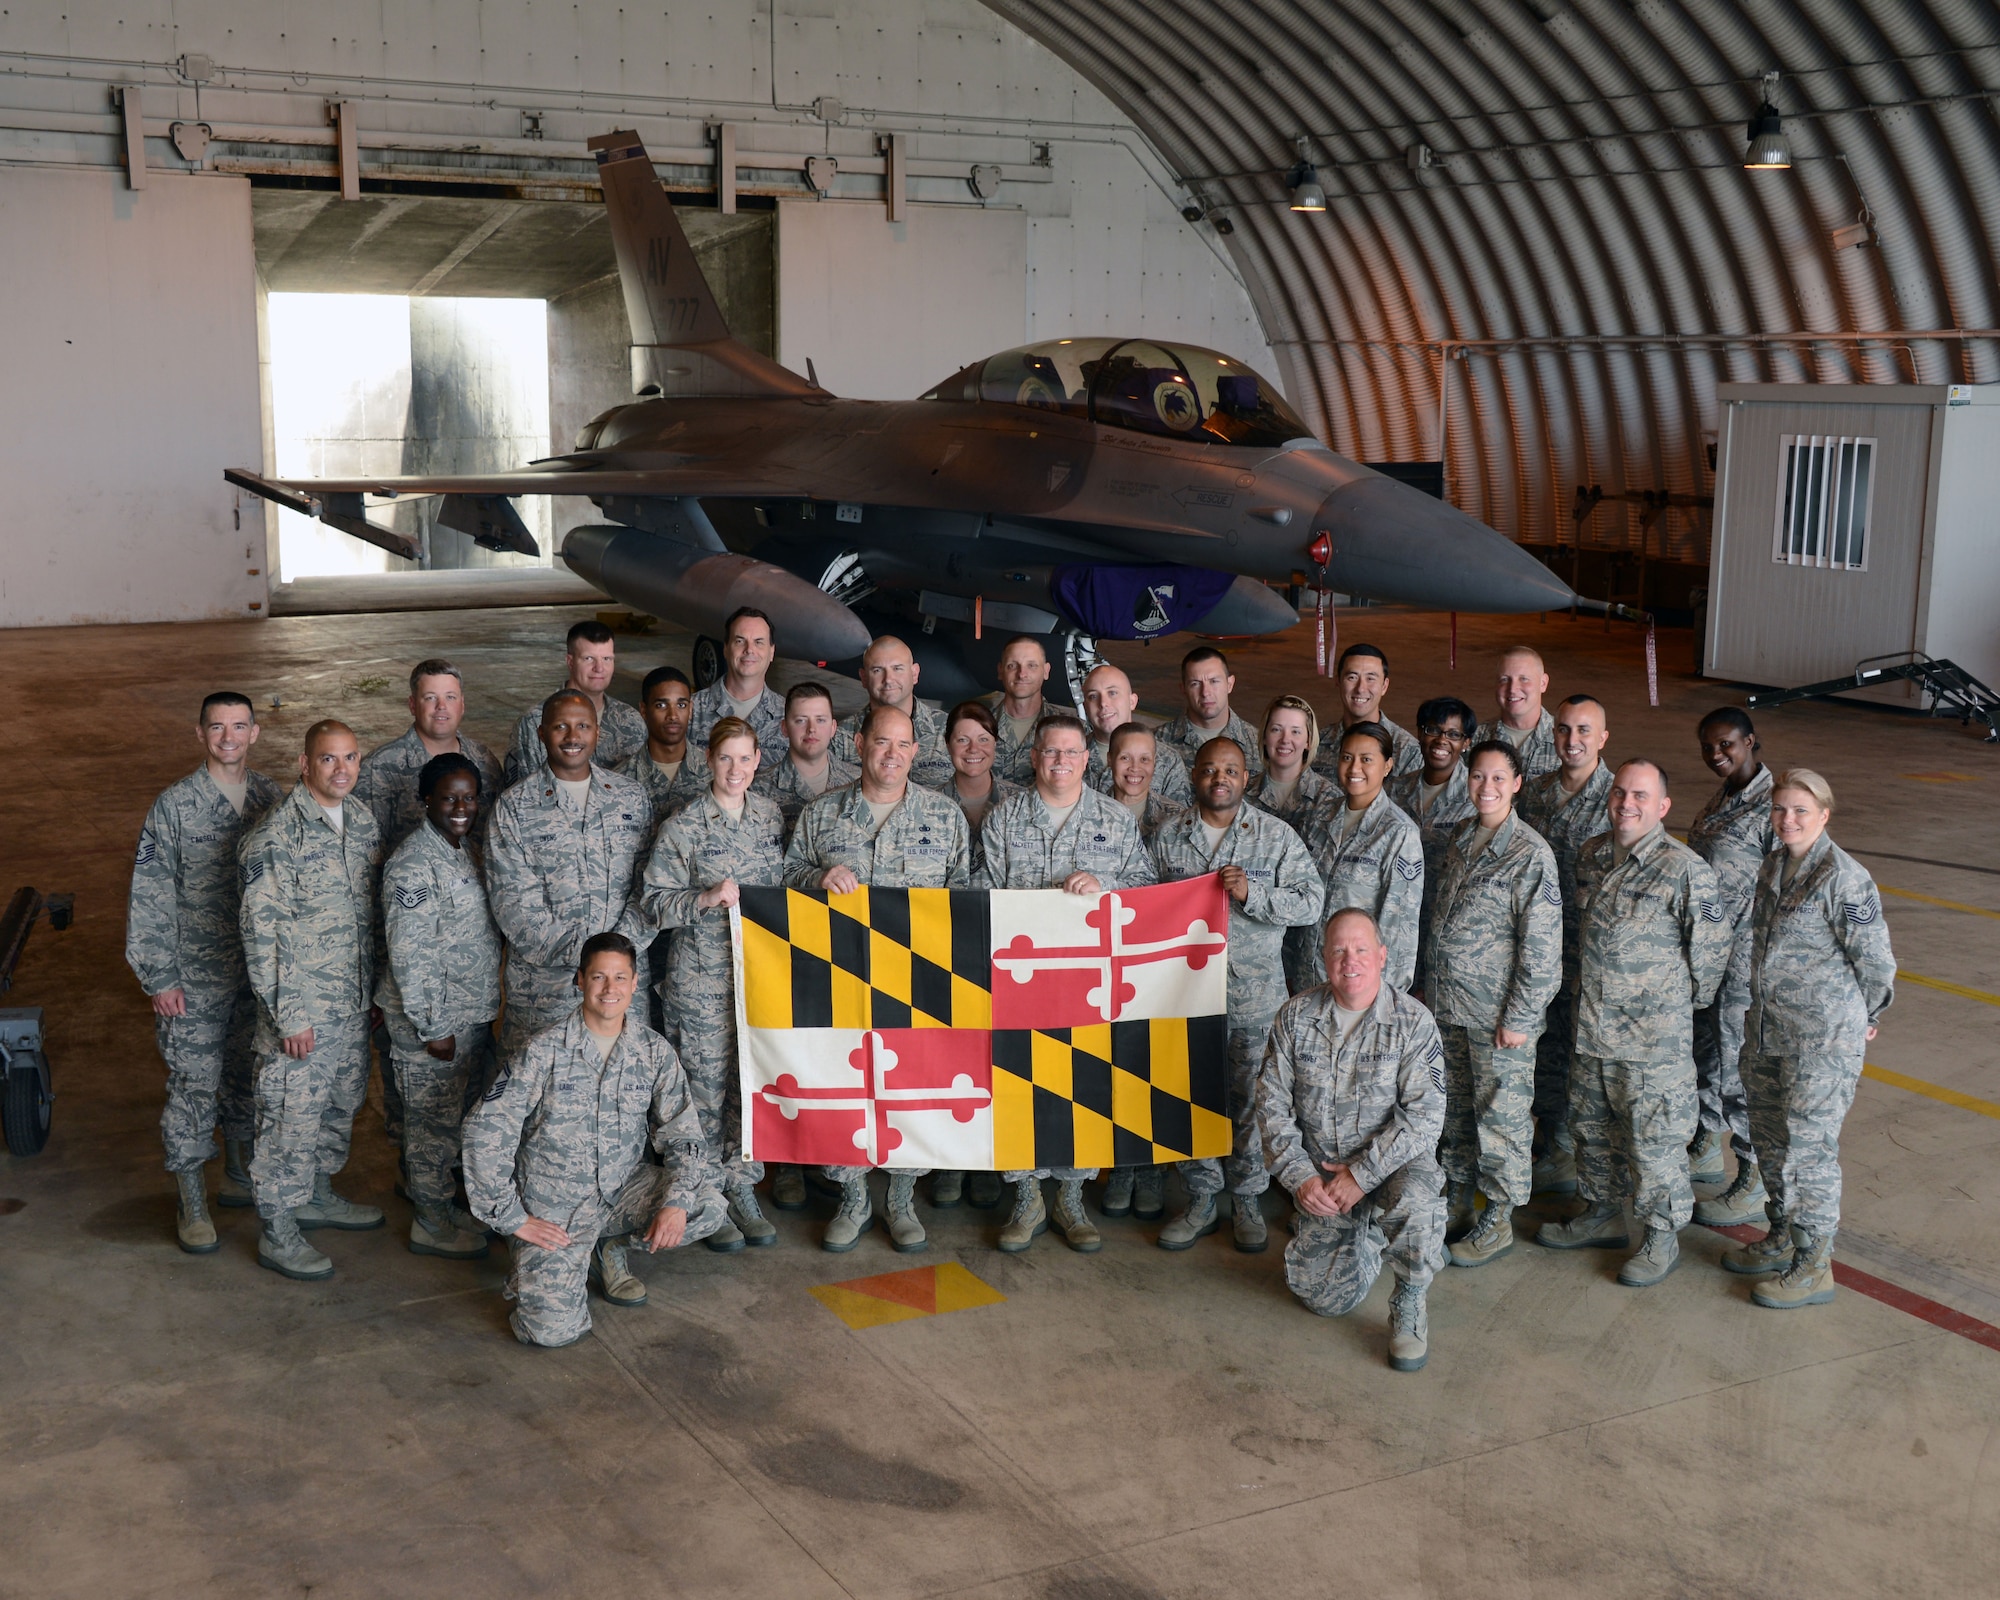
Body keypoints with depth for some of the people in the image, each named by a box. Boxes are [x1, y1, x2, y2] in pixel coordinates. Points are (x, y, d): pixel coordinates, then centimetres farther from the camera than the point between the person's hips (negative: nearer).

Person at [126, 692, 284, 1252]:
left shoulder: (272, 798, 2)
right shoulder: (174, 806, -11)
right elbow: (149, 899, -9)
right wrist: (159, 979, -11)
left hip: (262, 973, 4)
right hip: (195, 979, -4)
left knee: (250, 1078, 16)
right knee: (194, 1087, 2)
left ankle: (240, 1176, 34)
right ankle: (191, 1203, 16)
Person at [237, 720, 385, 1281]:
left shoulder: (362, 820, 5)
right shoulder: (275, 835, -19)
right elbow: (261, 932, -19)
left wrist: (375, 986, 16)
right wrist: (289, 1014, -19)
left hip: (353, 1000, 8)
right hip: (301, 1005, -8)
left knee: (342, 1101, 21)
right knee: (292, 1115, 2)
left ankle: (318, 1195, 40)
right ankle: (278, 1232, 14)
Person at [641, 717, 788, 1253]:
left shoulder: (771, 814, 7)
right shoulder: (683, 827, -8)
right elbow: (655, 903, -9)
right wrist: (706, 899, -23)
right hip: (702, 977, -5)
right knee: (706, 1085, 2)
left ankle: (742, 1189, 23)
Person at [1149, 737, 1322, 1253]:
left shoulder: (1277, 836, 0)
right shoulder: (1169, 836, 6)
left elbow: (1311, 902, -5)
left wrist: (1252, 893, -19)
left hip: (1255, 992, -2)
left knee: (1251, 1099, 5)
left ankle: (1247, 1200, 21)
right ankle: (1201, 1200, 21)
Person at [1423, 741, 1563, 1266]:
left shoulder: (1531, 854, -15)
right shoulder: (1461, 837, 7)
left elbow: (1542, 946, -16)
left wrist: (1519, 1017, -16)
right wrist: (1431, 983, 16)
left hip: (1497, 1012, -7)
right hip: (1447, 1003, 7)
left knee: (1501, 1114, 4)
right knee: (1455, 1107, 16)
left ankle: (1499, 1221, 17)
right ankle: (1457, 1203, 31)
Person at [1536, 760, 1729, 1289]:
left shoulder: (1685, 870, -17)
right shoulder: (1590, 856, 4)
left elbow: (1710, 951, -9)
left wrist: (1682, 1005, 1)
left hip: (1655, 1033, -7)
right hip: (1592, 1024, 7)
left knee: (1655, 1136, 3)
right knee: (1591, 1122, 19)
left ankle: (1663, 1236, 20)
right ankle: (1603, 1214, 37)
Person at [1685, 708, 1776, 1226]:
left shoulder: (1773, 806, -18)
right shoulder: (1722, 798, 9)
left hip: (1742, 957, -9)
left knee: (1736, 1068, 1)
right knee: (1697, 1052, 20)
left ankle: (1755, 1181, 15)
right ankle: (1706, 1149, 39)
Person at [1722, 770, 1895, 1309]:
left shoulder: (1846, 879, -18)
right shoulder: (1771, 868, 7)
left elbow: (1875, 960, -12)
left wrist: (1865, 1018, 2)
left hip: (1822, 1041, -8)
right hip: (1766, 1030, 8)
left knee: (1809, 1147, -2)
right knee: (1768, 1139, 18)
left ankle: (1813, 1267, 11)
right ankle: (1783, 1238, 36)